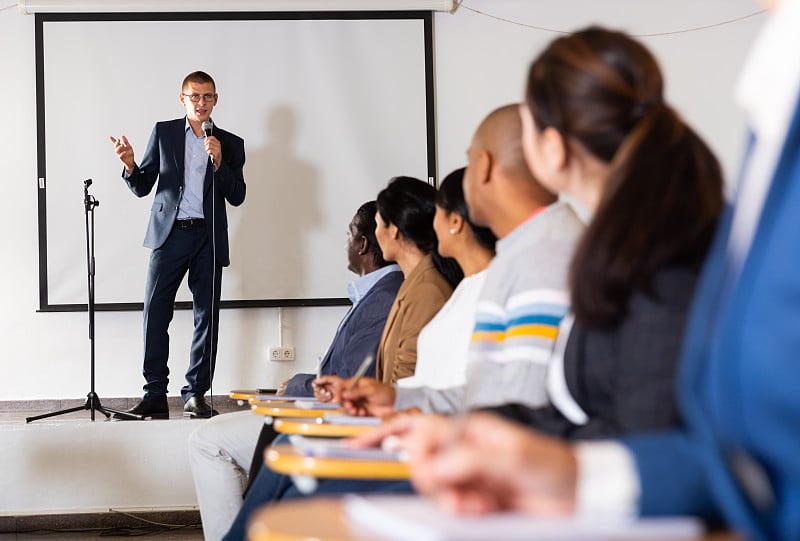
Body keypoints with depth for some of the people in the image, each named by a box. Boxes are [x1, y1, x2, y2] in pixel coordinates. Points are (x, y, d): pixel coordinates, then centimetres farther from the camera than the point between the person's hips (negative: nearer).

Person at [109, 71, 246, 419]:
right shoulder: (163, 132, 10)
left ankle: (196, 394, 10)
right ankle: (155, 396, -1)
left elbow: (237, 197, 2)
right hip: (169, 234, -1)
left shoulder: (230, 144, 10)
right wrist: (130, 165, -13)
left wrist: (219, 162, -11)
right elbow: (142, 187, 7)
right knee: (155, 314, -6)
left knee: (207, 316, 1)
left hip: (208, 237, 1)